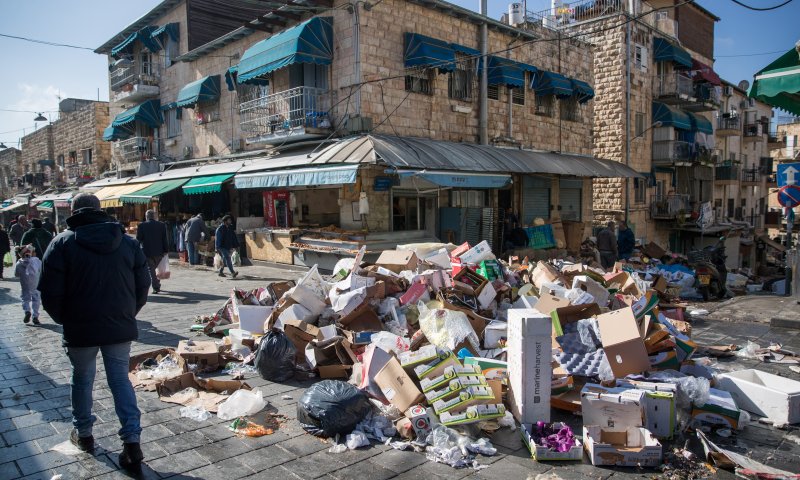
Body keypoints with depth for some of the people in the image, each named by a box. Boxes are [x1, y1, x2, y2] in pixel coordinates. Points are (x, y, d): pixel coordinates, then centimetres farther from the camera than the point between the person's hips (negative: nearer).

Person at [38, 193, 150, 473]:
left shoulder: (63, 243, -6)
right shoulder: (128, 242, 2)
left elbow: (50, 293, -7)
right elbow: (143, 285, 3)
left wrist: (63, 320, 10)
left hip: (81, 328, -2)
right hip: (121, 327, 2)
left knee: (82, 380, 18)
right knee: (121, 380, 8)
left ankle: (83, 434, 33)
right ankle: (132, 442, 2)